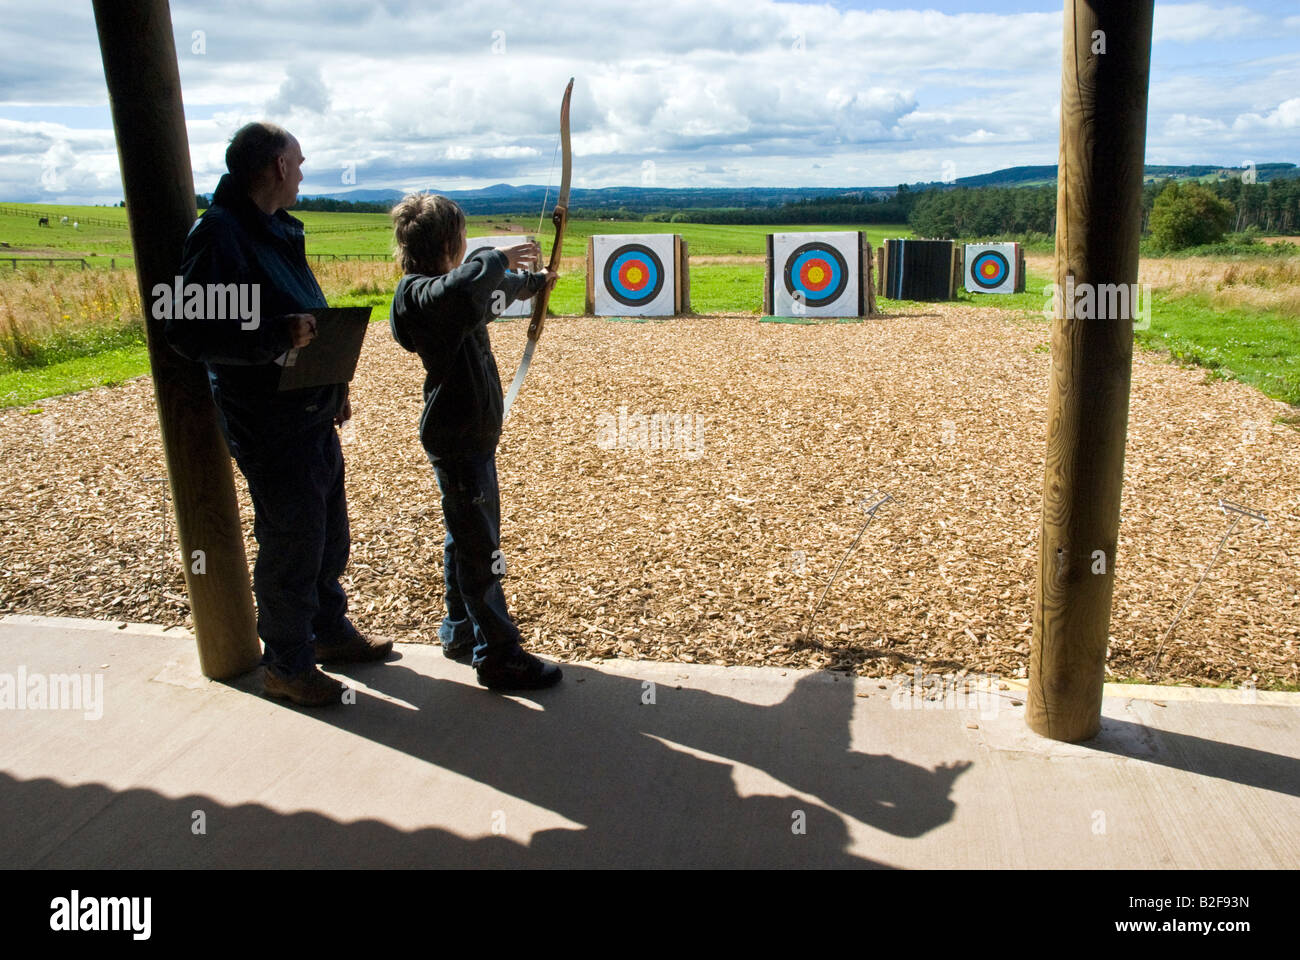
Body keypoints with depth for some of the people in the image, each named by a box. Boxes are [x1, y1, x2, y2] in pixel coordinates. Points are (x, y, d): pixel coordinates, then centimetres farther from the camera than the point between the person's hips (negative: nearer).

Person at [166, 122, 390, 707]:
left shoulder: (277, 231, 13)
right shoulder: (219, 234, -16)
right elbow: (187, 331, -23)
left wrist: (333, 384, 17)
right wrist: (276, 336, -30)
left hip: (311, 414, 9)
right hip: (269, 424, -9)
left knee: (329, 533, 19)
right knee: (291, 544, 2)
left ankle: (330, 633, 37)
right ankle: (287, 667, 19)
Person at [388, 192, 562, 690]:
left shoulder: (442, 292, 12)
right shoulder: (423, 294, -19)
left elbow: (495, 292, 32)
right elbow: (467, 284, -44)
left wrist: (533, 281, 48)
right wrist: (497, 256, -24)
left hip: (470, 435, 11)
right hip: (457, 440, -11)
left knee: (468, 540, 20)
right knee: (479, 548, -3)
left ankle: (460, 634, 35)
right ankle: (499, 656, 6)